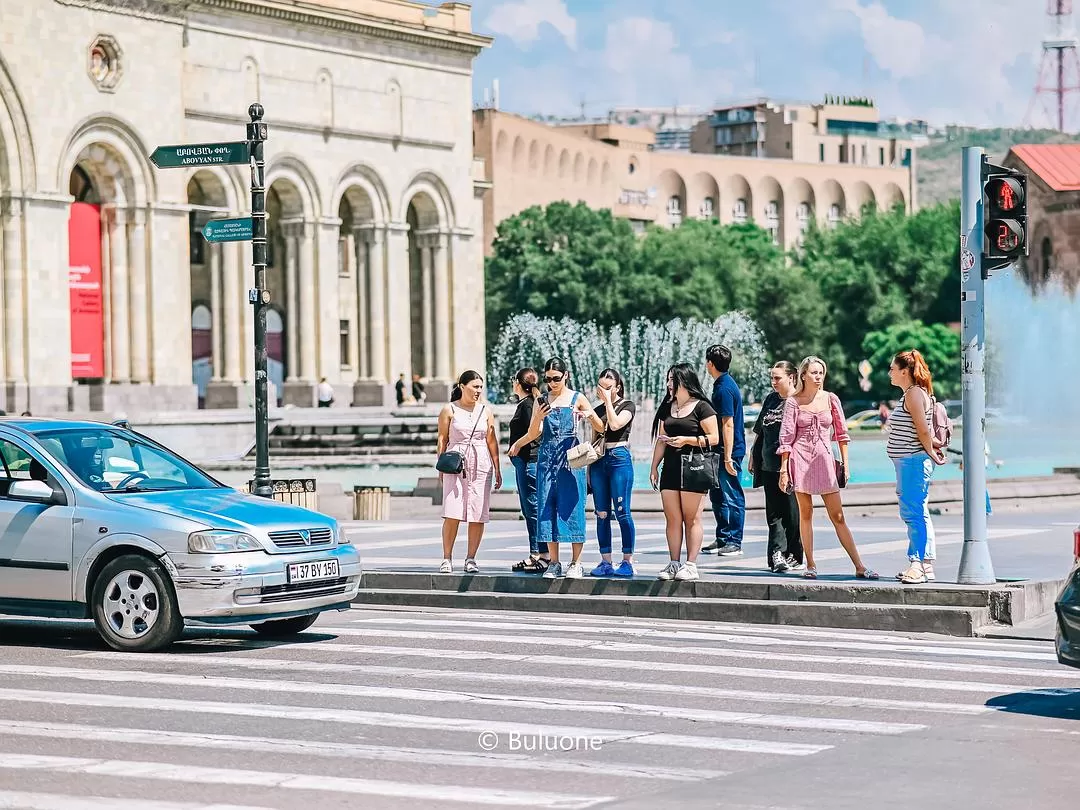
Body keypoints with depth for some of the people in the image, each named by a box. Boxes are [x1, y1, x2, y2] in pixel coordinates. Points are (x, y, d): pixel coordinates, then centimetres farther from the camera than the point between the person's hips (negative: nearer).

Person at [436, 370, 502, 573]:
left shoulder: (486, 411, 11)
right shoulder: (449, 410, 4)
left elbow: (492, 441, 12)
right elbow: (442, 439, 5)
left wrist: (497, 469, 10)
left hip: (481, 465, 2)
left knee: (478, 515, -1)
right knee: (452, 513, -9)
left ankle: (471, 558, 7)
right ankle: (447, 558, -1)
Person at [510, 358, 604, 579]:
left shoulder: (577, 399, 4)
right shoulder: (542, 401, 11)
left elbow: (601, 428, 4)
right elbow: (533, 434, 3)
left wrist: (590, 414, -15)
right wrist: (539, 416, -15)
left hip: (571, 458, -3)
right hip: (547, 458, 3)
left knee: (571, 507, -5)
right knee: (547, 508, 0)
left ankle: (576, 563, -1)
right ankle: (554, 563, 5)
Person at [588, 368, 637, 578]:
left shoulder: (627, 406, 1)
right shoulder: (598, 410, 16)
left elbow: (615, 424, -18)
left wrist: (609, 401, -10)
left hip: (619, 458, -6)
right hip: (599, 461, 6)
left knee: (622, 512, -7)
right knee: (602, 514, 3)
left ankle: (628, 561, -5)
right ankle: (605, 562, 6)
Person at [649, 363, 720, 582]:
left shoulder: (701, 407, -3)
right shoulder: (667, 408, 17)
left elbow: (714, 438, -7)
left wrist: (687, 440, -16)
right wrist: (654, 467, 12)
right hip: (670, 467, 6)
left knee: (692, 519, -4)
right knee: (672, 519, 3)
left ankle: (691, 565, -3)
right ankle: (674, 564, 6)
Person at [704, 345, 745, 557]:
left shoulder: (724, 389, -17)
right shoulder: (725, 384, 14)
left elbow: (728, 425, -21)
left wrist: (728, 457, -22)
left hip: (730, 451, -10)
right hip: (720, 451, 10)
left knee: (732, 498, -4)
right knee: (718, 495, 16)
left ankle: (734, 543, 0)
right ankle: (723, 539, 22)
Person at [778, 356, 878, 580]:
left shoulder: (831, 400, 6)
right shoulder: (793, 402, 1)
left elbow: (841, 433, 11)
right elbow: (786, 437, 1)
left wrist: (845, 463, 8)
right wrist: (783, 469, -3)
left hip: (824, 458, 1)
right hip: (800, 458, -1)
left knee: (838, 516, -1)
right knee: (805, 513, 2)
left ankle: (860, 567, -2)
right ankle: (810, 565, 8)